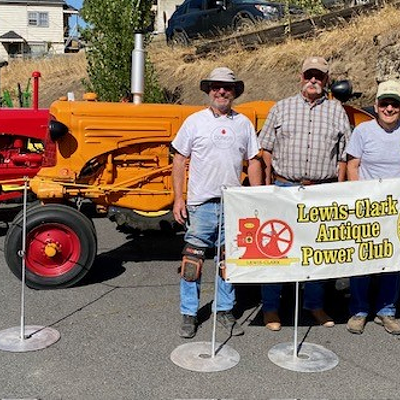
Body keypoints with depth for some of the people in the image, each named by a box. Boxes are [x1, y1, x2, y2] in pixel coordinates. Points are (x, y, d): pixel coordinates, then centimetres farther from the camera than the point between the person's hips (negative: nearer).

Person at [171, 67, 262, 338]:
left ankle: (225, 311, 26)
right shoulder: (195, 122, 1)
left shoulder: (243, 123, 8)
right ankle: (189, 314, 14)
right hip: (200, 203, -2)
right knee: (193, 257, 1)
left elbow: (253, 162, 10)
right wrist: (178, 198, -6)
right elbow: (180, 161, 2)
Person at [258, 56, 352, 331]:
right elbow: (267, 149, 8)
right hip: (284, 188, -1)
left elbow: (343, 155, 10)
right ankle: (271, 308, 13)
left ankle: (315, 305, 26)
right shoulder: (282, 108, 8)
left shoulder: (337, 111, 10)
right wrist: (268, 185, 1)